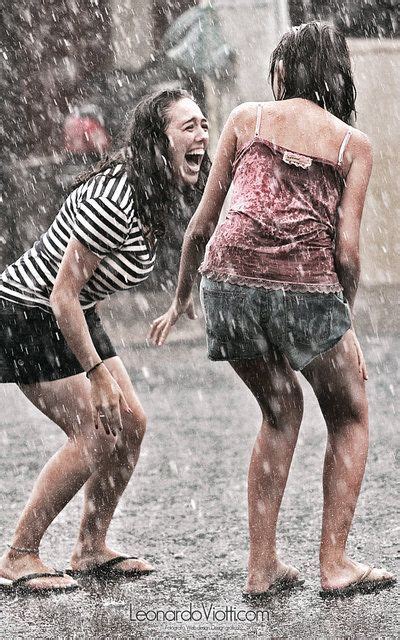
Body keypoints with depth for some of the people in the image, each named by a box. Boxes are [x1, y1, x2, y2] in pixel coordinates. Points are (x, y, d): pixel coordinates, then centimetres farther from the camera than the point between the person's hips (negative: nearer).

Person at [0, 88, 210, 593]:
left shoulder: (157, 196, 0)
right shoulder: (115, 201, -30)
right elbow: (62, 295, -28)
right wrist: (98, 374, -24)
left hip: (75, 316, 9)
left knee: (130, 423, 4)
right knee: (93, 436, -15)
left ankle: (91, 548, 16)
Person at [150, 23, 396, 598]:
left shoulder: (246, 119, 13)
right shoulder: (354, 144, 9)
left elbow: (201, 223, 13)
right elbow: (347, 250, 1)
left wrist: (180, 299, 25)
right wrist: (345, 325, 16)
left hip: (229, 278, 3)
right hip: (306, 288, -3)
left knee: (282, 412, 24)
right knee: (350, 417, 20)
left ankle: (263, 566, 19)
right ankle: (334, 563, 12)